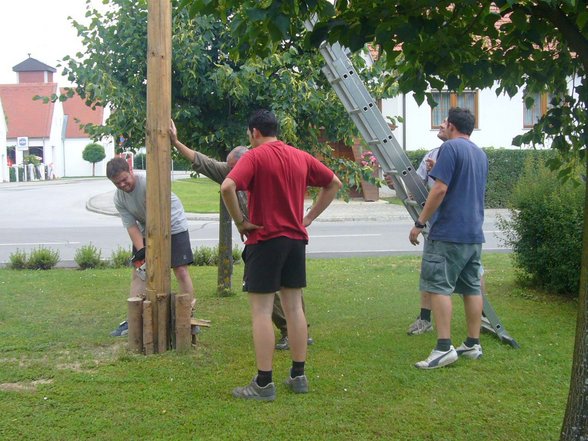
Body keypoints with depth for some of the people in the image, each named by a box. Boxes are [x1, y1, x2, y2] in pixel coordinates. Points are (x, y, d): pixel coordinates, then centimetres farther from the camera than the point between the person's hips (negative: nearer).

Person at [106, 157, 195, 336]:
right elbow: (131, 226, -13)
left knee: (181, 270, -11)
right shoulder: (119, 198, -9)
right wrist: (141, 252, -27)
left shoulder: (149, 183, -29)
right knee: (138, 271, 0)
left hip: (173, 225, -5)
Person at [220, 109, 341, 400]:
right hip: (296, 240, 6)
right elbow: (334, 184, 17)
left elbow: (227, 187, -26)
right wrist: (309, 217, 14)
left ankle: (263, 384, 1)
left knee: (261, 311, -1)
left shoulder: (255, 156, -10)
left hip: (264, 239, -6)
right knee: (294, 307, 12)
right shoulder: (301, 157, 9)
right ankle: (298, 376, 18)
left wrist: (240, 221, -13)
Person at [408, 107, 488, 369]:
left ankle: (444, 348, -12)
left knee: (439, 287, -7)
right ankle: (473, 344, 17)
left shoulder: (450, 148, -9)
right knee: (472, 288, 11)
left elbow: (440, 189, -17)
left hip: (448, 233, -8)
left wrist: (420, 223, -12)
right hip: (474, 233, 8)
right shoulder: (481, 154, 16)